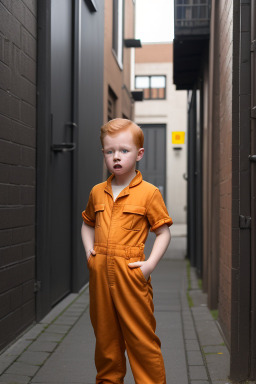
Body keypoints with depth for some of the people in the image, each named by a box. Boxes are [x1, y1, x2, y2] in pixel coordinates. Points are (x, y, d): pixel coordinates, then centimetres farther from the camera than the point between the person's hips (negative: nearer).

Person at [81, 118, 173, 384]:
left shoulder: (148, 193, -5)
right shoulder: (97, 192, 10)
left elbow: (163, 232, -3)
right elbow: (88, 224, 26)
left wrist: (151, 264, -13)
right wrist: (89, 250, 10)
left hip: (131, 273, -5)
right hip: (100, 273, 5)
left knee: (141, 338, 0)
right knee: (105, 336, 16)